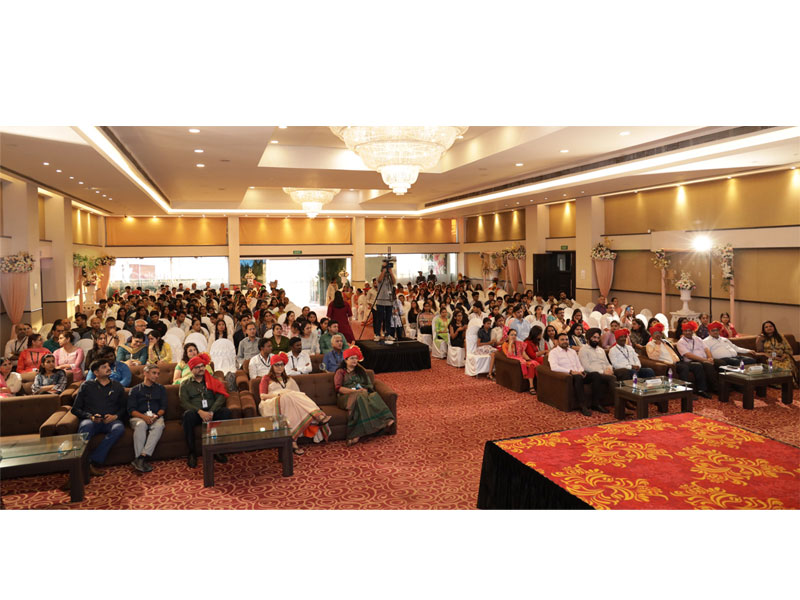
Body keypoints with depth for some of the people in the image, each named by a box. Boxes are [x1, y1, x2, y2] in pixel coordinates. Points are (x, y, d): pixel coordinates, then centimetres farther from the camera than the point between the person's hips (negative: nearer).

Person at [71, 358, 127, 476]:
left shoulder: (117, 386, 22)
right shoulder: (86, 386, 17)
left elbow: (124, 408, 18)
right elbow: (75, 409, 11)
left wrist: (115, 416, -4)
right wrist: (90, 416, -8)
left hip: (110, 421, 1)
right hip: (91, 420, -1)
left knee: (119, 428, -35)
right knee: (85, 426, -38)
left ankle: (94, 462, -34)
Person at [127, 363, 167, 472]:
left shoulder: (160, 388, 22)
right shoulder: (135, 390, 15)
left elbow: (163, 407, 12)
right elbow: (131, 410, 3)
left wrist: (156, 416, -10)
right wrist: (144, 416, -16)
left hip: (156, 417, 1)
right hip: (139, 417, -1)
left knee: (159, 426, -34)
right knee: (141, 425, -36)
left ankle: (141, 458, -42)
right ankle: (141, 459, -41)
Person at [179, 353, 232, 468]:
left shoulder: (212, 380, 17)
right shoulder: (185, 384, 15)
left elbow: (221, 397, 3)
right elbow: (184, 402, -1)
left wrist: (211, 412, -15)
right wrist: (200, 412, -17)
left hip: (212, 412, 1)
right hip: (195, 413, -1)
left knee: (226, 411, -29)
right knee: (188, 415, -35)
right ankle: (192, 452, -24)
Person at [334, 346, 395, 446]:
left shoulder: (361, 371, 28)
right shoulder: (340, 372, 15)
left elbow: (370, 385, 19)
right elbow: (338, 388, -1)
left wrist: (365, 390, -6)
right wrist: (355, 391, -13)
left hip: (364, 394, 4)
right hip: (346, 397, -4)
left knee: (374, 395, -31)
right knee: (359, 397, -39)